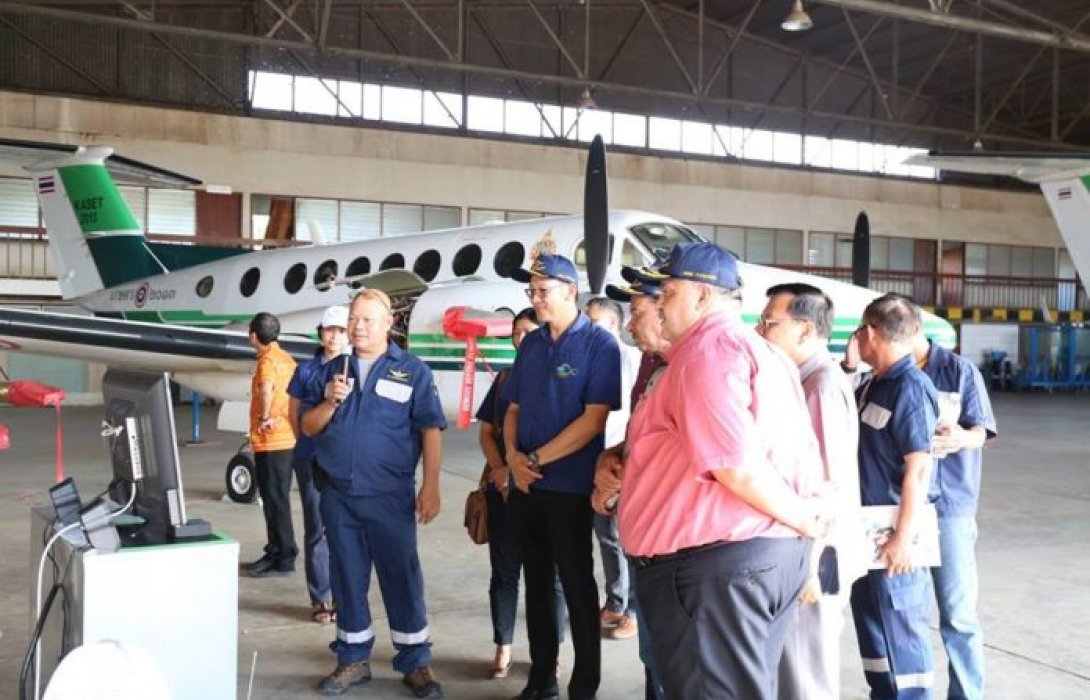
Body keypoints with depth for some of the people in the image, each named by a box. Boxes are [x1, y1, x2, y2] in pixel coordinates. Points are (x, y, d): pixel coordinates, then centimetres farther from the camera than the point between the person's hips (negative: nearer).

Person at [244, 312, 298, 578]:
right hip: (286, 438, 10)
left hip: (270, 441, -9)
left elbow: (266, 389, -35)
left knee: (275, 501, -4)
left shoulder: (268, 359, -15)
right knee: (276, 499, 16)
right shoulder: (286, 359, 14)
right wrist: (284, 417, 8)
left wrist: (264, 418, -22)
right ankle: (276, 553, 24)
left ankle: (283, 559, 1)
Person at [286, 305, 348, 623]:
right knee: (317, 529, 6)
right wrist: (308, 444, 13)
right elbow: (294, 413, 12)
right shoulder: (306, 370, 4)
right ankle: (321, 599, 14)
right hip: (313, 461, 1)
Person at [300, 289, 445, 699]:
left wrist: (430, 486, -11)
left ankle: (416, 663, 12)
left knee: (402, 577, 2)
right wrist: (329, 402, -9)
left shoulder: (412, 371, -1)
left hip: (389, 496, -4)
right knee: (347, 578, 12)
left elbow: (430, 430, -5)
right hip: (337, 496, 4)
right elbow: (308, 427, 11)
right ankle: (354, 659, 25)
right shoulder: (330, 372, 10)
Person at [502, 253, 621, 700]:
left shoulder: (599, 345, -10)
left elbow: (594, 418, -17)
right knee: (537, 581, 14)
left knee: (577, 585, 4)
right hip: (525, 485, 6)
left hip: (570, 486, -6)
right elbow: (514, 408, 13)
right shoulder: (531, 344, 9)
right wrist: (514, 456, -5)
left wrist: (537, 459, -15)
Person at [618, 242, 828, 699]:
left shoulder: (706, 349, -12)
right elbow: (799, 454, 18)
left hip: (713, 562, -10)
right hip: (773, 553, 10)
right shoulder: (762, 351, 19)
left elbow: (736, 464, -22)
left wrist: (800, 519, -10)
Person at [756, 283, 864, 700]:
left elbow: (831, 484, -23)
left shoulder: (823, 384, -18)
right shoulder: (806, 380, 12)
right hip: (802, 552, 9)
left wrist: (809, 563, -22)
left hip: (812, 560, -9)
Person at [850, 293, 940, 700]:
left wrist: (904, 538, -24)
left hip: (894, 532, -9)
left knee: (901, 632, 1)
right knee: (871, 625, 19)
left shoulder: (911, 389, -18)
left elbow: (918, 471, -22)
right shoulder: (872, 386, 9)